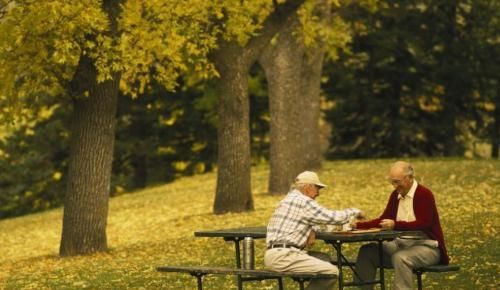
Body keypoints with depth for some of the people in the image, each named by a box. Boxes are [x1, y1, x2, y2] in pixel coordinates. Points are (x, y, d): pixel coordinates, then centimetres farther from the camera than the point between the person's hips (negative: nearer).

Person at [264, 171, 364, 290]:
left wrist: (311, 231, 8)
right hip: (282, 256, -10)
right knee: (332, 272, -11)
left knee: (324, 258, 20)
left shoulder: (290, 199, 21)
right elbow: (333, 217, -8)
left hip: (275, 254, 10)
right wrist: (355, 212, 10)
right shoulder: (303, 201, -9)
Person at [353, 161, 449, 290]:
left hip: (427, 247, -8)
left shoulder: (424, 194, -13)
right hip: (401, 244, 8)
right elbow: (383, 219, 12)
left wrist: (395, 225, -35)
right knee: (367, 251, -7)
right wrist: (358, 225, -2)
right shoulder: (396, 195, 8)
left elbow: (423, 224, -23)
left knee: (400, 258, -36)